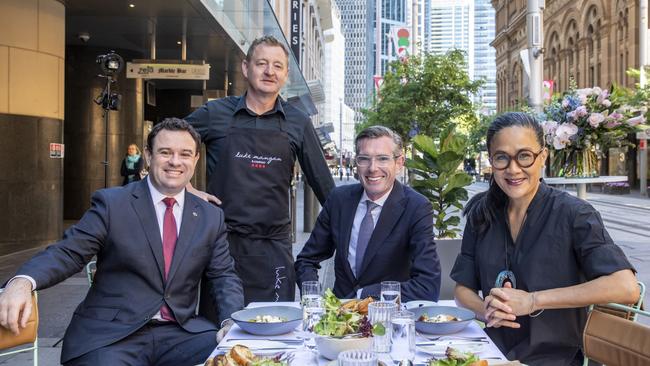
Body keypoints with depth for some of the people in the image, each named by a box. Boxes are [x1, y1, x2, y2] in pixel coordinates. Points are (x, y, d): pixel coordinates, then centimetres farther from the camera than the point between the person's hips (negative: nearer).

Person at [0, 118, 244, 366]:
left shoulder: (211, 217, 9)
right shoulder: (112, 203, 0)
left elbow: (223, 276, 9)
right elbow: (68, 253, -4)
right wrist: (23, 281, -24)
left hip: (182, 333, 2)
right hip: (110, 335, -2)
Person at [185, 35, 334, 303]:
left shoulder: (298, 123, 3)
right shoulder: (214, 113, 1)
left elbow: (321, 181, 8)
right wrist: (188, 191, 0)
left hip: (274, 247, 1)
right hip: (220, 241, 0)